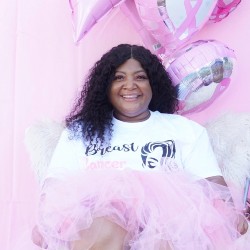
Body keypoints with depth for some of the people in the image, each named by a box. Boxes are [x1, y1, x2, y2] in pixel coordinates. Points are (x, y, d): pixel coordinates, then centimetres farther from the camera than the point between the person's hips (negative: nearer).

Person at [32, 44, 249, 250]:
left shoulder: (186, 129, 21)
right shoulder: (80, 131, 21)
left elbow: (213, 183, 11)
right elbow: (55, 185, 12)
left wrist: (229, 214, -11)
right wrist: (47, 221, -10)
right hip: (95, 217, 0)